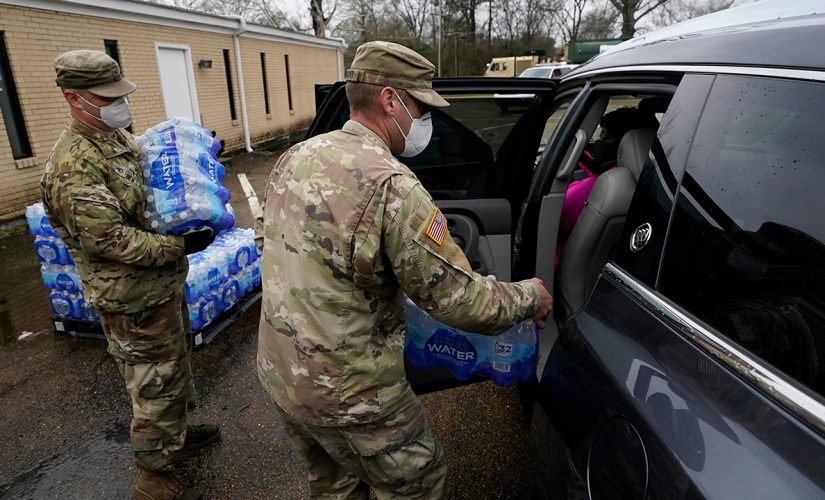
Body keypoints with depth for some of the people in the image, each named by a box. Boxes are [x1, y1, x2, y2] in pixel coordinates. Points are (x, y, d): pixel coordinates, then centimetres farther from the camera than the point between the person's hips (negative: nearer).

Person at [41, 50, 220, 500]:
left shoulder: (118, 136, 7)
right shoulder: (72, 165, -22)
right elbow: (108, 239, -26)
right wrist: (180, 246, -24)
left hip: (163, 284, 9)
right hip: (134, 298, -9)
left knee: (174, 365, 25)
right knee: (155, 383, 5)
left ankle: (176, 432, 48)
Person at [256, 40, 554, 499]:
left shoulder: (295, 158, 0)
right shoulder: (390, 185, -26)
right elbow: (457, 298, -21)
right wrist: (528, 298, -3)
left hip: (278, 373, 8)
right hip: (348, 393, -7)